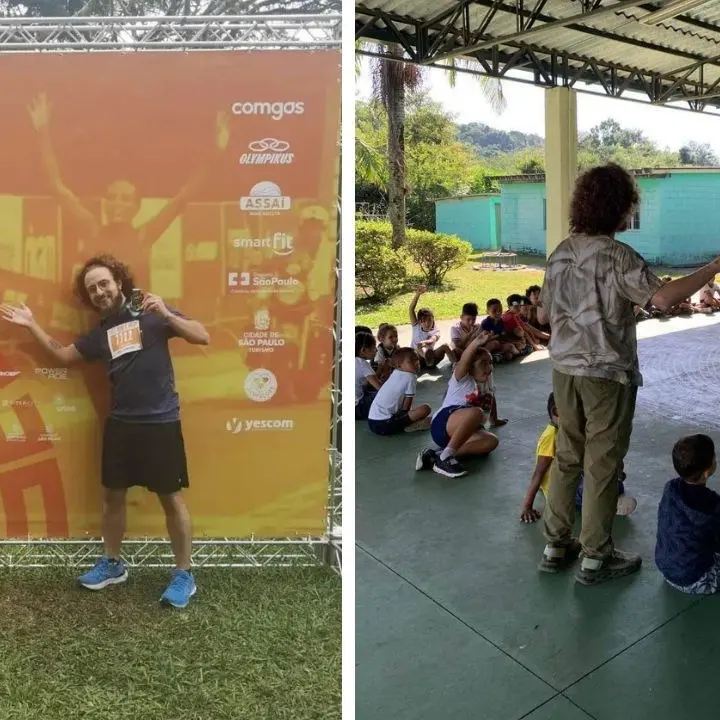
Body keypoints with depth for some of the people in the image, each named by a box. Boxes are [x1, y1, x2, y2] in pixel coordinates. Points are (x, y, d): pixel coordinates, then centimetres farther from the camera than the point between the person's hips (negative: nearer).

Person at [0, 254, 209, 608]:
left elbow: (202, 337, -13)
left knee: (172, 498, 2)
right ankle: (112, 564, 36)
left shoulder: (152, 314, -5)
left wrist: (166, 315, -24)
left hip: (160, 423, -6)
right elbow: (63, 355, 23)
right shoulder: (100, 333, 11)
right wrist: (30, 325, 17)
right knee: (112, 495, 16)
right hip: (120, 424, 6)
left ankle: (184, 575, 14)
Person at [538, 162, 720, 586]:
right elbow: (663, 298, -29)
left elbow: (544, 314, 13)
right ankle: (596, 558, 16)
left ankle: (557, 545, 25)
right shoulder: (618, 256, -16)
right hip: (607, 374, -6)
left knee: (567, 457, 15)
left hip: (566, 370, 7)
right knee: (603, 464, 5)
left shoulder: (561, 253, 6)